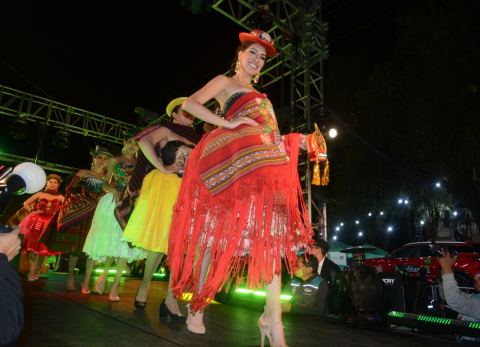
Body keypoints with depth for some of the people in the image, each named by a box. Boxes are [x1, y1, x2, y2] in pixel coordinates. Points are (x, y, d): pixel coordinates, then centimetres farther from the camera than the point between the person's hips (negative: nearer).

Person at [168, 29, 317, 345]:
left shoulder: (257, 94, 32)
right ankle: (197, 306, 10)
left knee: (273, 231, -8)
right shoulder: (225, 81, 12)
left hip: (265, 162, 7)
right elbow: (190, 103, -3)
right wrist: (228, 123, -11)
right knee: (220, 231, -6)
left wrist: (298, 140, 17)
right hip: (236, 159, -6)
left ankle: (273, 316, -8)